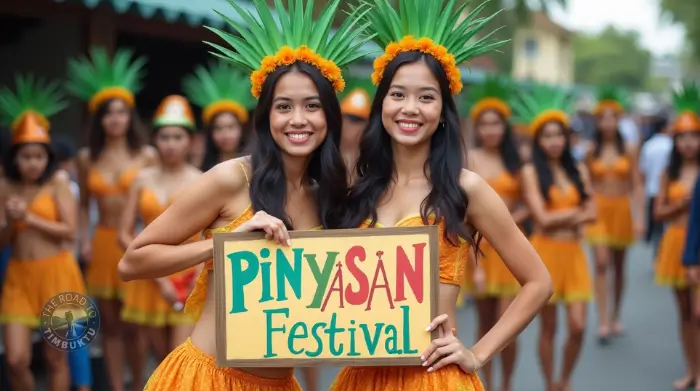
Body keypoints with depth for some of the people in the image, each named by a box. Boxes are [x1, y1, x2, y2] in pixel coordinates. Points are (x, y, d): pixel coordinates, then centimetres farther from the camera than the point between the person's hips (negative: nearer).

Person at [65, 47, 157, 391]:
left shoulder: (146, 156, -3)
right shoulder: (87, 158, 7)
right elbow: (84, 205, 16)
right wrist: (84, 241, 5)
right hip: (103, 244, 3)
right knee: (110, 324, 8)